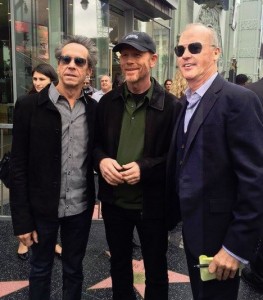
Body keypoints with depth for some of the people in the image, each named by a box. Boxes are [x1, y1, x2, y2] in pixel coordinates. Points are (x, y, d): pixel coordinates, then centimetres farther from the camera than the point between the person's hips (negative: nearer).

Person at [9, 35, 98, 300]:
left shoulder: (94, 109, -1)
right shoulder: (29, 106, -10)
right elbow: (18, 167, -10)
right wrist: (22, 219, -10)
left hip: (80, 208, 2)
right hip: (42, 207, -2)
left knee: (74, 270, 20)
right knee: (40, 269, 18)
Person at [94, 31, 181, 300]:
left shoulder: (171, 105, -11)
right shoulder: (107, 102, 1)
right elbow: (94, 142, 9)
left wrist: (145, 167, -23)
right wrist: (101, 160, -13)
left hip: (152, 204, -3)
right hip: (113, 201, 4)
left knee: (156, 269, 18)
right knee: (119, 264, 25)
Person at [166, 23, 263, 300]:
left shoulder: (238, 100, -17)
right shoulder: (184, 103, 8)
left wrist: (238, 245, -20)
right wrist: (170, 216, 10)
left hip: (219, 233, -7)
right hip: (191, 228, 7)